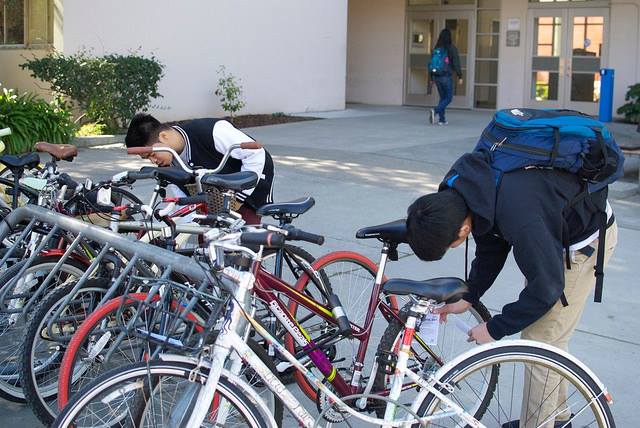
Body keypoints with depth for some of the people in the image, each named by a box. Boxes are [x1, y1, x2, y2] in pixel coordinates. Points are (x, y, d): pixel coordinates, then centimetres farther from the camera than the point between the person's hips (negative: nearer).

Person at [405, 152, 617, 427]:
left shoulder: (519, 217, -42)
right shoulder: (456, 187, -17)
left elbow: (546, 288, -29)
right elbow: (491, 246, 1)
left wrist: (495, 329, -19)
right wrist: (468, 297, -1)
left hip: (586, 238, -8)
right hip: (553, 228, 8)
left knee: (542, 341, -7)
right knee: (547, 336, 17)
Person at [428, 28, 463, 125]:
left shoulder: (436, 49, 4)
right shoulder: (452, 48, -8)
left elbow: (431, 63, 8)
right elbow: (456, 63, -9)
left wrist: (431, 78, 16)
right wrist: (460, 77, -2)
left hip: (436, 76, 5)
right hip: (446, 77, -5)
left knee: (442, 97, 15)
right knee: (448, 98, 5)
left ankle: (442, 119, 12)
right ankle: (435, 111, -17)